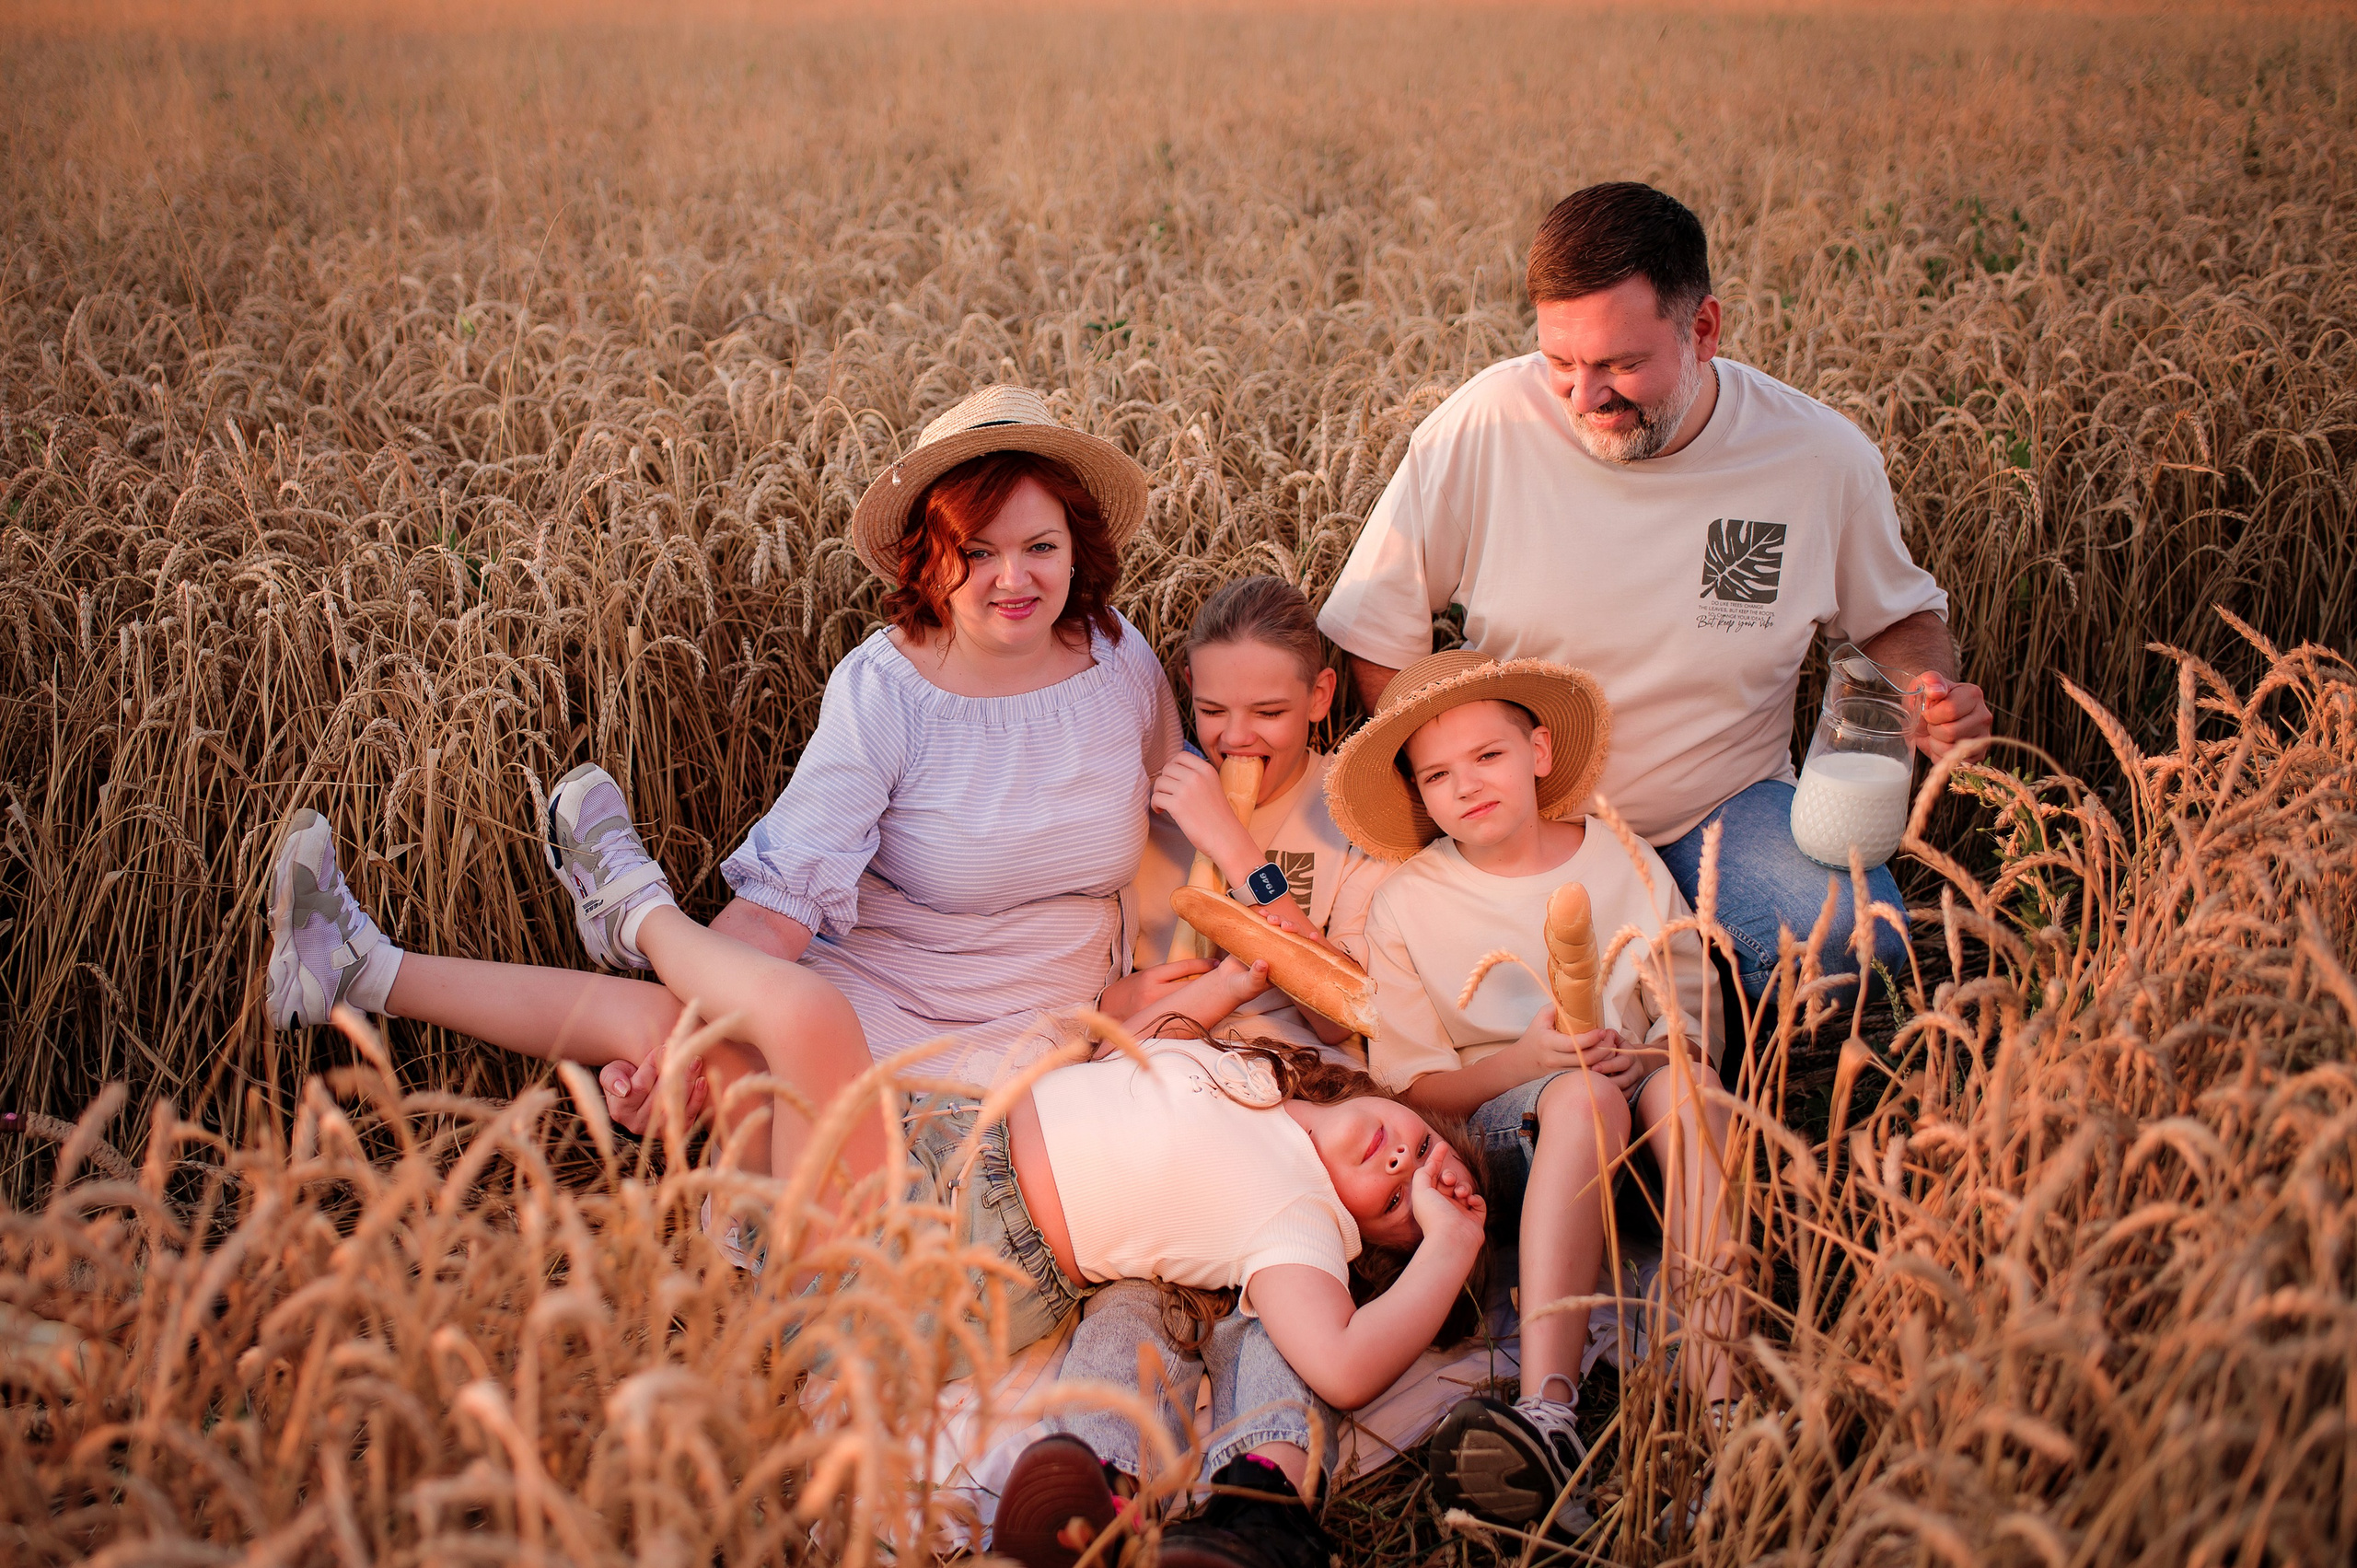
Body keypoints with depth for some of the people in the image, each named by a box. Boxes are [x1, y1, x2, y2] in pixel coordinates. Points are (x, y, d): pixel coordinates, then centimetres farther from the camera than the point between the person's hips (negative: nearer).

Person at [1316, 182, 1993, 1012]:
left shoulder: (1822, 457, -11)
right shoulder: (1485, 424, -16)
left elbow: (1897, 613, 10)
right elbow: (1374, 632, -5)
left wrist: (1932, 689, -13)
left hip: (1723, 807, 1)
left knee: (1855, 937, -27)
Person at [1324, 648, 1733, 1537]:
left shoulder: (1627, 866, 10)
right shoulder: (1407, 906, 5)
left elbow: (1689, 1018, 11)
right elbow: (1411, 1089, 0)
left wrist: (1654, 1057, -13)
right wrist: (1525, 1060, -18)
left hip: (1647, 1147, 2)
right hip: (1508, 1142, -2)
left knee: (1676, 1084, -33)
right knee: (1584, 1097, -37)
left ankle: (1717, 1395, -46)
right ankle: (1548, 1414, -56)